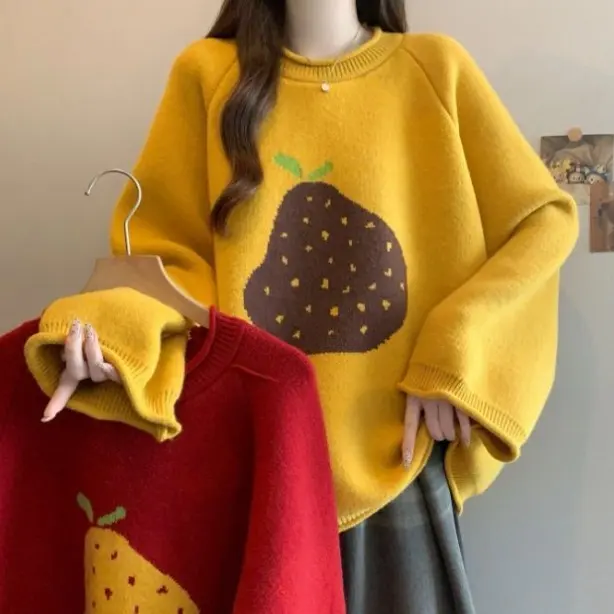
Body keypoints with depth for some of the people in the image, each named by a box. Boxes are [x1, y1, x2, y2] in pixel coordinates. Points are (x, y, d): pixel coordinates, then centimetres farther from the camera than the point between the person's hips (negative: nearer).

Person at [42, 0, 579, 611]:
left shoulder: (434, 67, 4)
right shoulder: (207, 72, 3)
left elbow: (545, 218, 3)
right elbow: (169, 249, 3)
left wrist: (454, 351, -10)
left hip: (395, 450, 1)